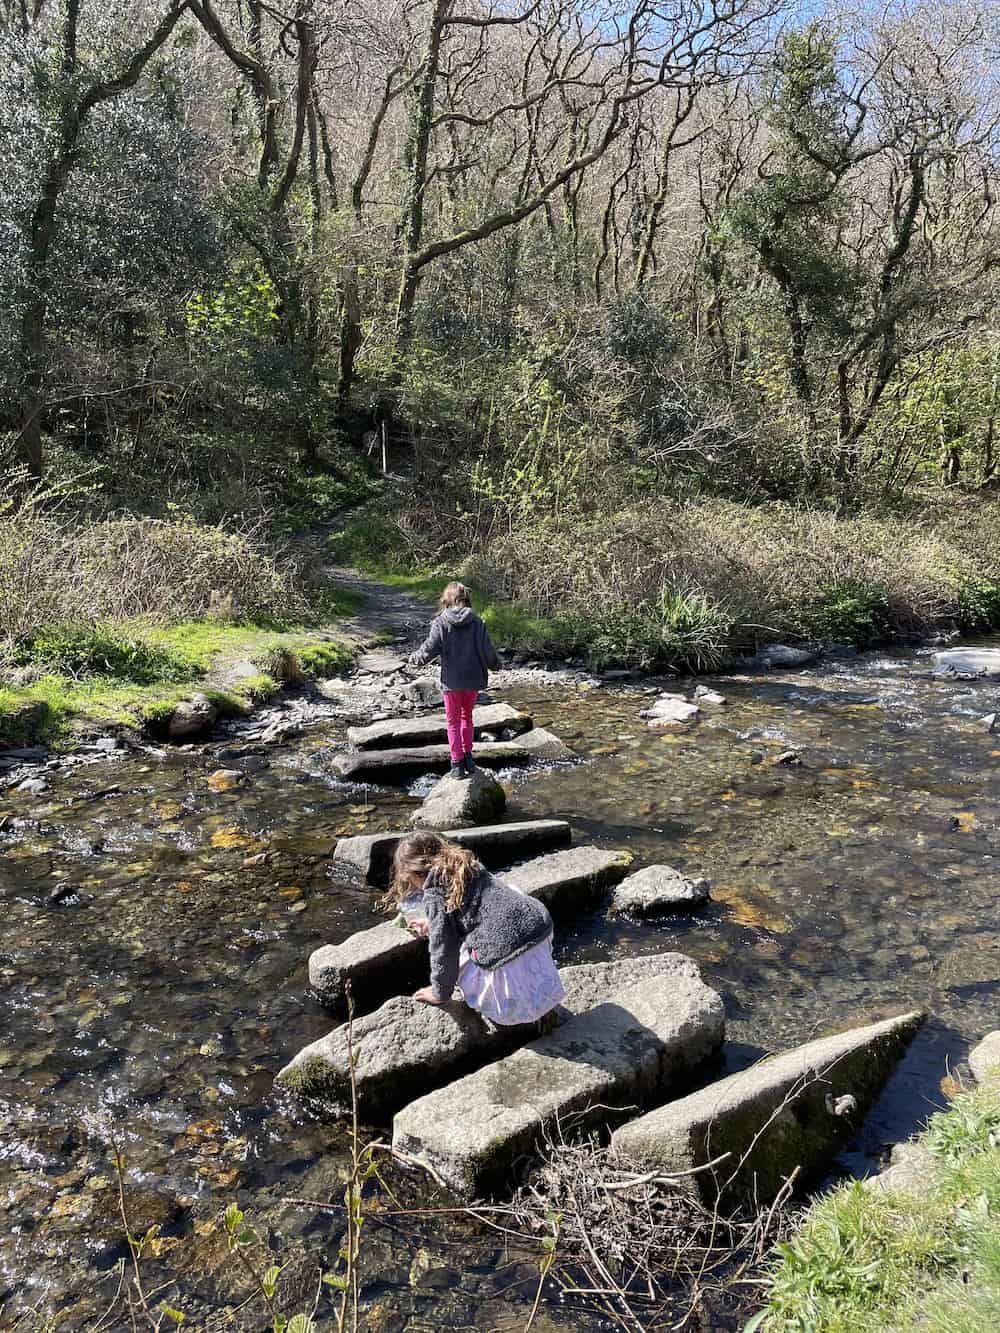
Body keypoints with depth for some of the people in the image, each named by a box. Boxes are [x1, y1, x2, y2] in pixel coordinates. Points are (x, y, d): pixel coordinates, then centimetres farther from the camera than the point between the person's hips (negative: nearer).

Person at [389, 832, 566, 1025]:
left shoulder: (434, 894, -1)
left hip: (507, 949, -8)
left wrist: (440, 993, 15)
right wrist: (431, 924, 54)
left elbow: (443, 949, -1)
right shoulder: (465, 867, 22)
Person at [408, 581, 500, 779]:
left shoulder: (441, 623, -9)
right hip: (473, 680, 2)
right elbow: (488, 651, -3)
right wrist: (495, 665, 18)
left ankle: (457, 763, 9)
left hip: (451, 681, -2)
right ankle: (468, 757, 19)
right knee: (467, 717, 22)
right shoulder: (477, 623, -5)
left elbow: (429, 649, -11)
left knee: (453, 721, 11)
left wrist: (415, 658, 10)